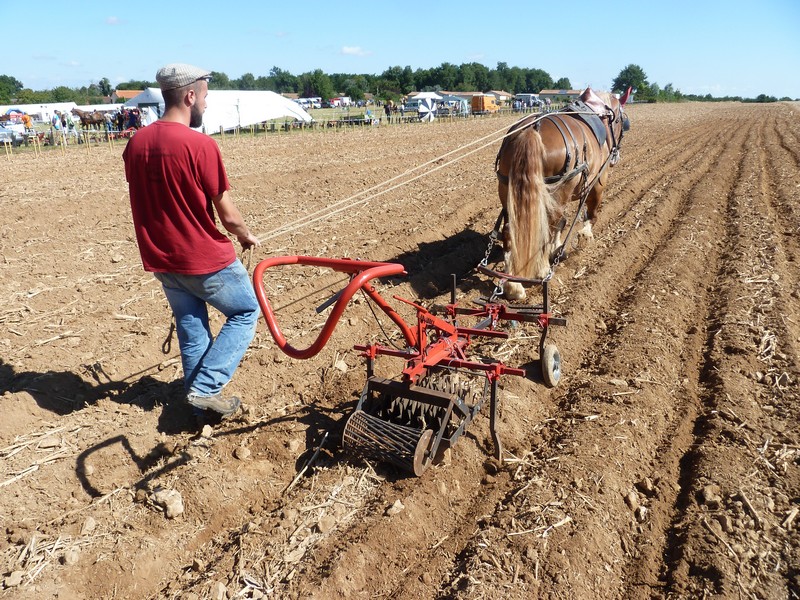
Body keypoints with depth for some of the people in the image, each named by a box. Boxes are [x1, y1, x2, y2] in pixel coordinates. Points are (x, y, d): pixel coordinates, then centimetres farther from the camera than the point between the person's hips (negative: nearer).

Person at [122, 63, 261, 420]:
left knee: (191, 330, 20)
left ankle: (199, 396, 32)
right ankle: (205, 387, 7)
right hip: (206, 260, -7)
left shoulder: (136, 144, 2)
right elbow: (228, 216, -15)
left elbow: (149, 203, 11)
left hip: (161, 261, 7)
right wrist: (247, 237, 5)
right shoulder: (200, 144, -19)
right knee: (246, 311, 14)